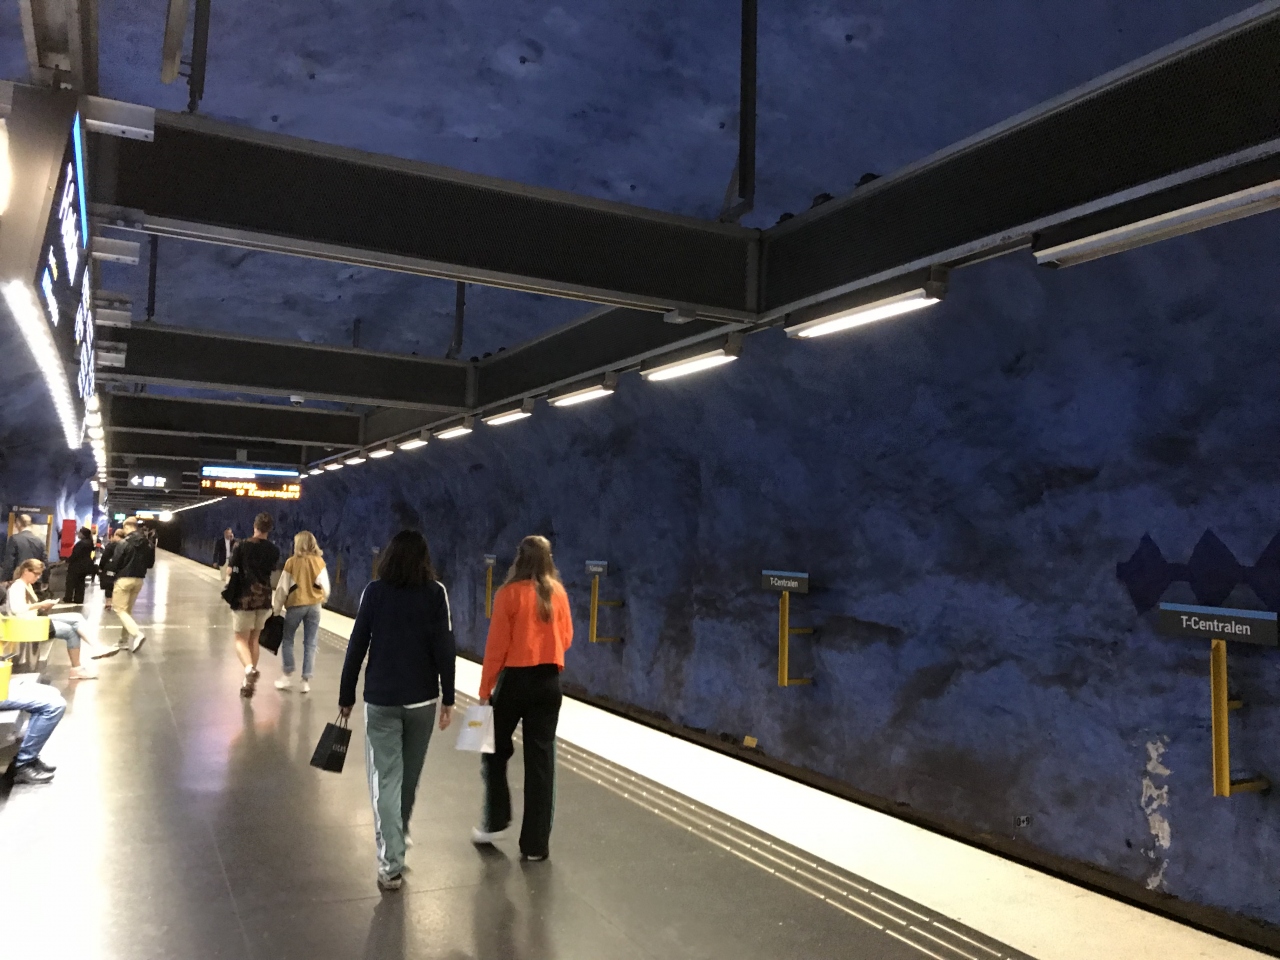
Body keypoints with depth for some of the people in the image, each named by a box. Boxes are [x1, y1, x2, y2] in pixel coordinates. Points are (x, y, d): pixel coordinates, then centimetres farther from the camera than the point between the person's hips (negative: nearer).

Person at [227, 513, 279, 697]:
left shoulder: (241, 546, -9)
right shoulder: (274, 550, 0)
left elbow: (232, 572, -7)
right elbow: (271, 573, 7)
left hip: (244, 598, -3)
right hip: (264, 598, 4)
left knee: (241, 639, 4)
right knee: (254, 639, 16)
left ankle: (249, 669, -24)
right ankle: (249, 681, 19)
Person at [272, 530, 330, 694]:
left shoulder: (292, 562, -7)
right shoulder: (319, 561, -2)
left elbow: (283, 587, -4)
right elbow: (325, 586, -1)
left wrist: (277, 608, 3)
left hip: (296, 604, -2)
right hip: (314, 605, 2)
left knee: (287, 639, 16)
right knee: (310, 644, 6)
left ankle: (288, 675, 13)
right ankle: (306, 680, 5)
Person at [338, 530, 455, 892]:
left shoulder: (374, 591, -3)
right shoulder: (436, 593, -5)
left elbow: (357, 646, -2)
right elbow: (444, 649, -7)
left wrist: (346, 695, 6)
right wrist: (448, 698, -1)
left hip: (380, 699, -1)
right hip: (422, 698, 1)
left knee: (385, 779, 3)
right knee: (410, 774, 19)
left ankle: (391, 864, -1)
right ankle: (400, 836, 38)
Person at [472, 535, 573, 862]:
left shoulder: (510, 593, -9)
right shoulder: (558, 593, 1)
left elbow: (497, 645, -9)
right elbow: (566, 638, 8)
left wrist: (485, 689, -3)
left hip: (515, 679, -3)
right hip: (549, 681, 3)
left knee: (495, 749, 18)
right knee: (541, 758, 7)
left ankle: (496, 822, 23)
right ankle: (536, 843, 11)